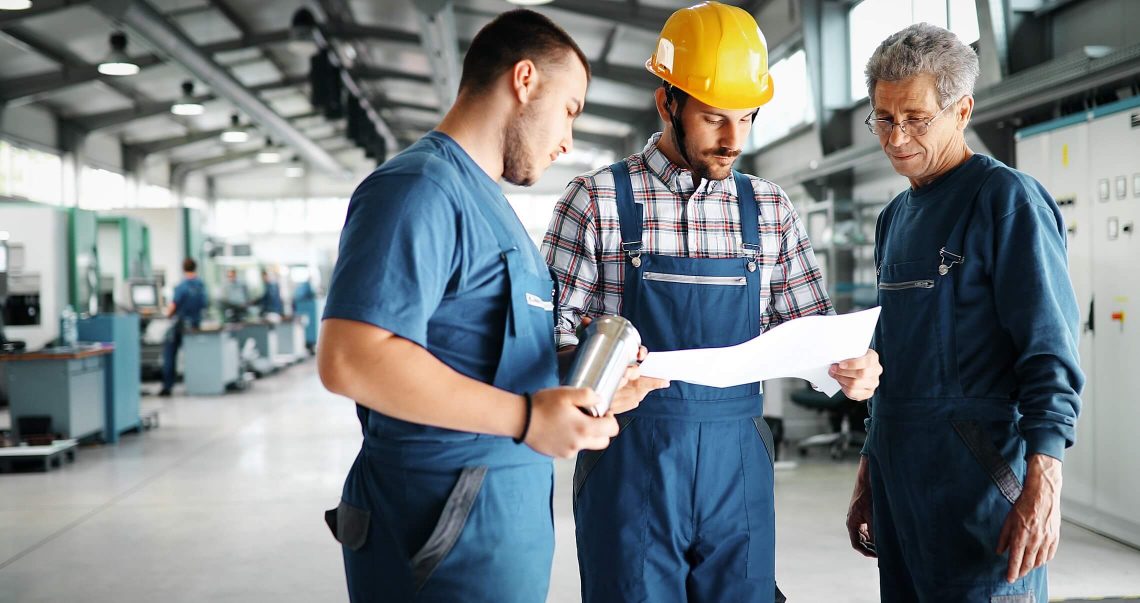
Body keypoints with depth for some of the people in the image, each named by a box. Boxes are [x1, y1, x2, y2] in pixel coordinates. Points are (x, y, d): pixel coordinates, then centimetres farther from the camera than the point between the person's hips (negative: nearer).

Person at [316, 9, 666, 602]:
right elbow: (349, 358, -26)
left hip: (510, 514, 10)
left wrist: (590, 388, 8)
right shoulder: (421, 187, -14)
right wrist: (526, 417, -26)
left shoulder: (487, 200, 18)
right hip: (448, 534, -10)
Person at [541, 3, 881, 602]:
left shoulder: (769, 208, 10)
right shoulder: (597, 199, -1)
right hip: (630, 461, -3)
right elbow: (555, 327, -3)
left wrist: (851, 365, -10)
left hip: (738, 462, 3)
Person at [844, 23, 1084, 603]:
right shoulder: (895, 218, 15)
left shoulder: (1008, 198, -8)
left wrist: (1041, 487, -22)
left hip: (980, 479, -7)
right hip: (899, 479, 7)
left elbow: (1049, 353, -14)